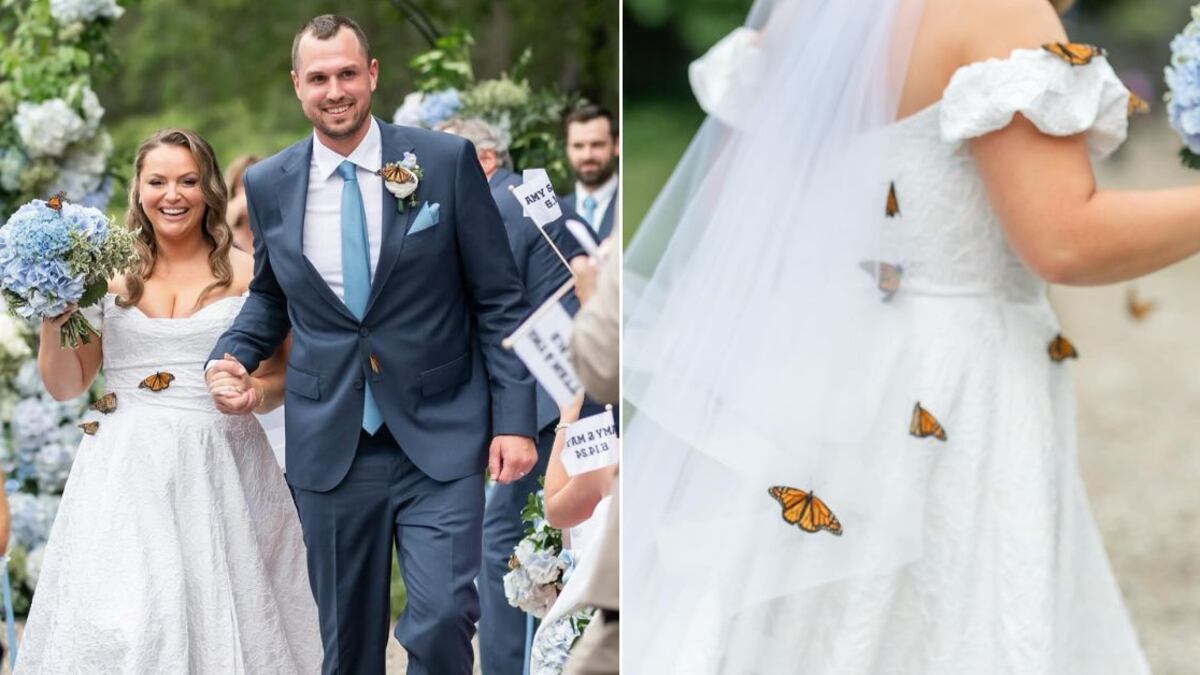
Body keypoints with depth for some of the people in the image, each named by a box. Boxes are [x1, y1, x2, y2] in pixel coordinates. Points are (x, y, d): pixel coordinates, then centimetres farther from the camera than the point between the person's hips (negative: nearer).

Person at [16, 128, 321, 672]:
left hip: (217, 471, -1)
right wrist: (52, 323, -4)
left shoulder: (246, 274, 4)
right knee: (116, 626, -5)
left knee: (220, 616, -2)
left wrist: (258, 392, -12)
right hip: (127, 472, 1)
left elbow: (289, 376, 8)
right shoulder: (110, 275, 8)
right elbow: (65, 387, 12)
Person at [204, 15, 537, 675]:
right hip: (330, 445, 3)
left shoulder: (447, 161, -3)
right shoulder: (268, 185, 5)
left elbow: (499, 299, -1)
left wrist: (514, 419, -7)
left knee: (442, 620, -15)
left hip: (441, 440, -2)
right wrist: (232, 356, 2)